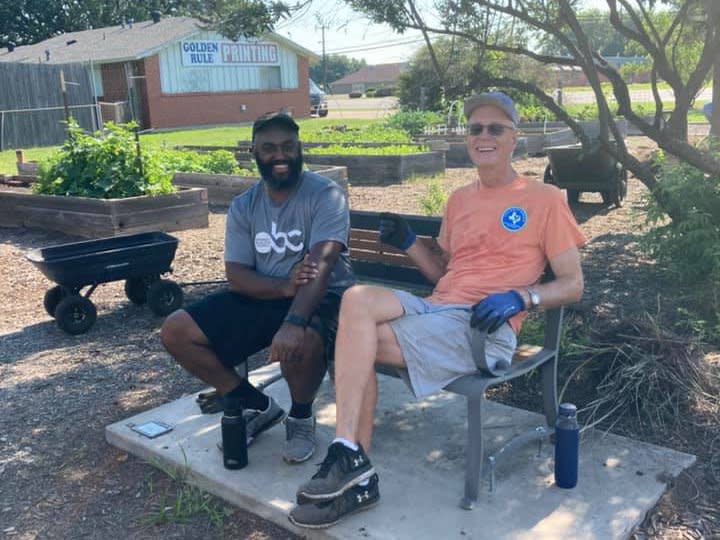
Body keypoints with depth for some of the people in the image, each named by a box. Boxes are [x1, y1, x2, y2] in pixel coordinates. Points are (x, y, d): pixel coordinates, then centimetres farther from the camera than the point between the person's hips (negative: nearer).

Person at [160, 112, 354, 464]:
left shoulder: (325, 195, -12)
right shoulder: (243, 206, 4)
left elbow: (321, 265, -26)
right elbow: (236, 274, -5)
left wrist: (293, 323, -42)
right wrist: (285, 286, -26)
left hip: (321, 297, -5)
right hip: (261, 297, 6)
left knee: (300, 343, -40)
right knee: (176, 332, -6)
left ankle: (301, 417, -3)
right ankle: (256, 406, 10)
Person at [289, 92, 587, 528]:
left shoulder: (545, 199, 5)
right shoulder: (460, 200, 23)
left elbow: (573, 285, 2)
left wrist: (519, 298, -16)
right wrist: (409, 244, 7)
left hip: (485, 327, -6)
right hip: (434, 310, 6)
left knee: (358, 340, -24)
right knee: (358, 299, -25)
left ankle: (351, 462, -6)